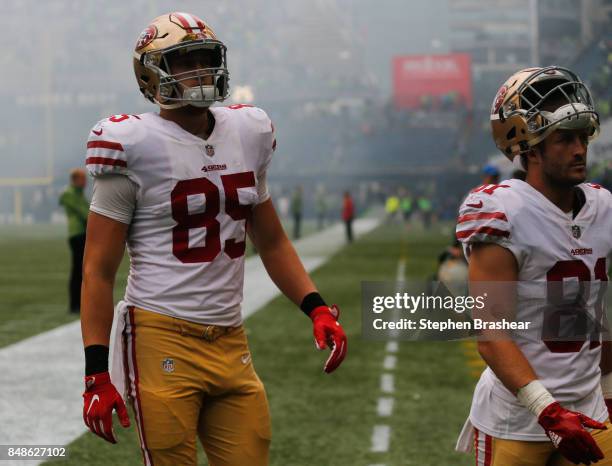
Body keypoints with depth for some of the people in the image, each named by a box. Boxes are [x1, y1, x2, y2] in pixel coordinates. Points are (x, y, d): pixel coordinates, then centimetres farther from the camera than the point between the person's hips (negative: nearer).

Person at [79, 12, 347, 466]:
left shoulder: (247, 134, 10)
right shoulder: (136, 146, -7)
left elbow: (271, 241, 21)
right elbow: (99, 268, -6)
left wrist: (317, 308, 8)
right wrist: (97, 373, -11)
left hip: (230, 342, 6)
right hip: (163, 339, -6)